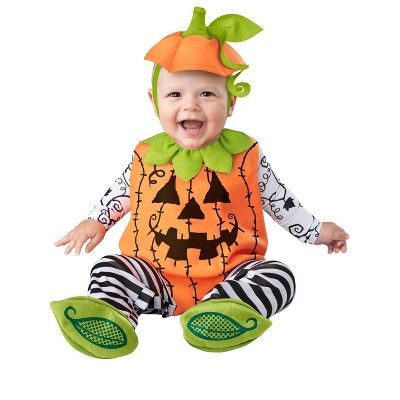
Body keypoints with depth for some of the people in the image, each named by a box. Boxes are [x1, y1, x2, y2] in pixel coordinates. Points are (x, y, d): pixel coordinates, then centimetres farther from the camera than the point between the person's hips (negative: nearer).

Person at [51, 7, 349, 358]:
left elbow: (279, 199, 11)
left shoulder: (245, 156, -3)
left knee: (279, 276, -25)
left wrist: (315, 231, 14)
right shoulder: (147, 156, 0)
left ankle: (221, 310, -47)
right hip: (155, 273, 2)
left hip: (230, 270, -1)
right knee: (109, 267, -17)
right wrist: (95, 223, 29)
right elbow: (121, 192, 20)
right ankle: (110, 313, -40)